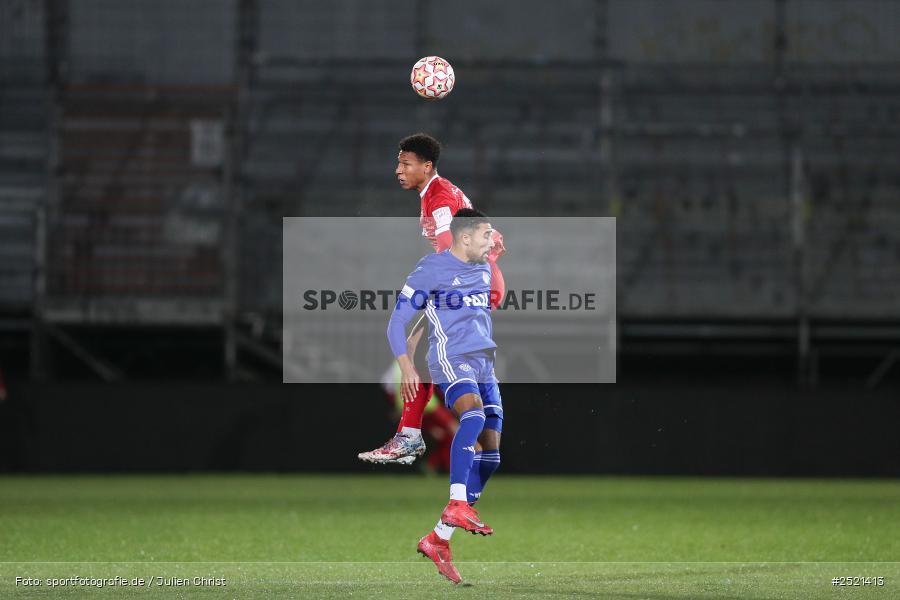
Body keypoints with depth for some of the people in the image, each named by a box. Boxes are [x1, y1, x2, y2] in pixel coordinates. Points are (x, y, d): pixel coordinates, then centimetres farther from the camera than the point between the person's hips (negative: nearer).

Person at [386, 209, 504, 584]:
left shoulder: (483, 270, 17)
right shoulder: (431, 269, -5)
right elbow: (398, 320, -6)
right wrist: (406, 366, -18)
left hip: (484, 366, 8)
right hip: (451, 360, -8)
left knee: (489, 450, -2)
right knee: (474, 413, -36)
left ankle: (438, 540, 3)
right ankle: (457, 507, -42)